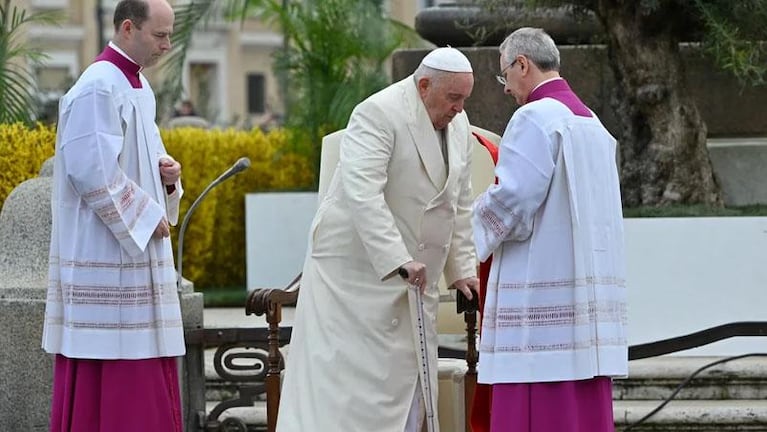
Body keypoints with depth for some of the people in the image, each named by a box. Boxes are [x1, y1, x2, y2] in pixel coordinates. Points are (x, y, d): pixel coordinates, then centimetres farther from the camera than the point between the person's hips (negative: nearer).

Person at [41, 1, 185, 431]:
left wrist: (164, 172, 4)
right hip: (107, 257, -10)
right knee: (109, 377, -8)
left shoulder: (138, 87, 15)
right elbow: (92, 171, -21)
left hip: (136, 253, 10)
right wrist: (147, 216, -15)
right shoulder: (99, 88, -15)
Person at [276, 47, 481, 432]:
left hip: (410, 278, 8)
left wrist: (461, 269, 8)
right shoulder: (378, 114, -17)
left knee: (406, 386, 3)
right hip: (354, 269, -7)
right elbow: (362, 193, -28)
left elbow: (460, 204, 17)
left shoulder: (458, 126, 9)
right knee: (341, 383, -9)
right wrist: (397, 259, -34)